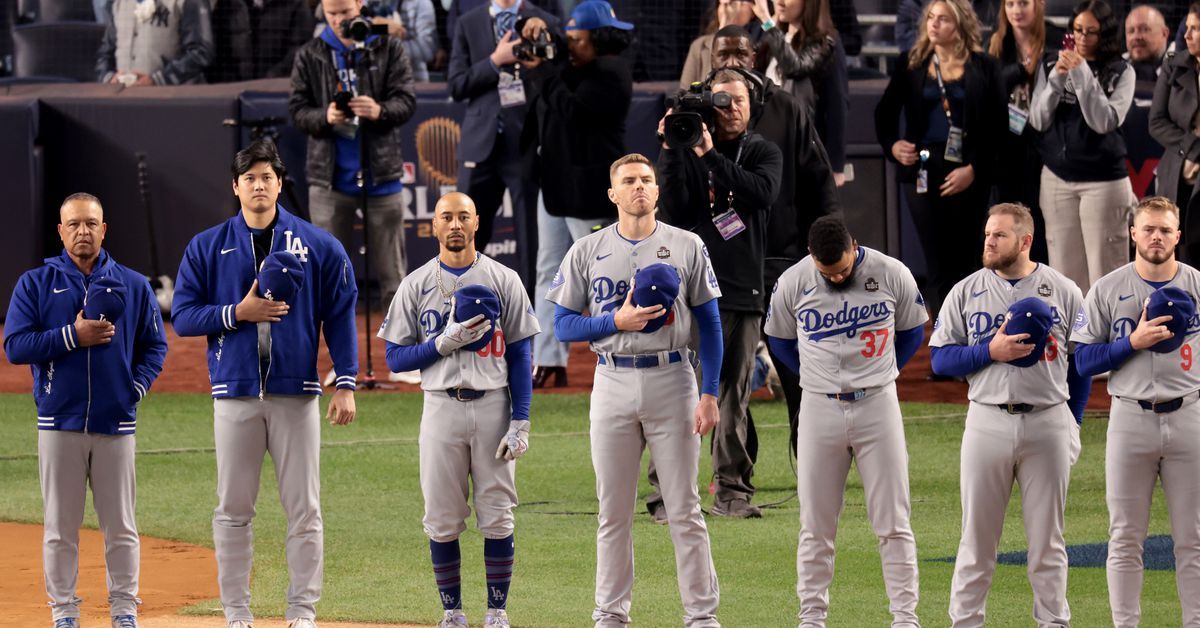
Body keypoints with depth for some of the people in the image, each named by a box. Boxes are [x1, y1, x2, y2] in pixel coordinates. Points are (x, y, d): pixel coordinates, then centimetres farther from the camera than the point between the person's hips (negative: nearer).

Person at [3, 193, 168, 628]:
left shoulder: (132, 285, 8)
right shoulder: (35, 284, 3)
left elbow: (154, 346, 11)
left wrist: (136, 387, -5)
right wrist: (73, 336, -14)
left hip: (116, 424, 1)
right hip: (59, 423, -1)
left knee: (120, 526, 4)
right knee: (60, 527, 2)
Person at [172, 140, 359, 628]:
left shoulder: (318, 245, 5)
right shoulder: (206, 248, 6)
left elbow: (341, 315, 4)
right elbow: (183, 317, 2)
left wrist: (345, 384, -4)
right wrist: (238, 313, -12)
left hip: (296, 393, -1)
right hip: (235, 394, 1)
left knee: (303, 508, 0)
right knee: (233, 509, 2)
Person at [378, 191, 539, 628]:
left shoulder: (503, 281, 5)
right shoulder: (416, 285, 6)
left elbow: (519, 355, 4)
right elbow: (396, 358, 4)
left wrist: (520, 422, -4)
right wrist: (444, 342, -13)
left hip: (493, 406, -1)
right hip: (441, 408, 1)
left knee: (497, 517, 0)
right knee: (442, 519, 1)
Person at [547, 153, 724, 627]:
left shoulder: (687, 247, 4)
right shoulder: (587, 252, 5)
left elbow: (709, 323, 4)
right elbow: (564, 325, 4)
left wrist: (709, 394, -4)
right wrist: (617, 321, -13)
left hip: (672, 380, -1)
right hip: (614, 386, 1)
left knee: (684, 509, -1)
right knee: (613, 511, 5)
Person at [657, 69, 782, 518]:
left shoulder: (763, 153, 11)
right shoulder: (688, 152, 7)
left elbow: (764, 192, -10)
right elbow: (674, 213, -4)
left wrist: (712, 157, -15)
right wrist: (671, 152, -11)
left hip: (745, 287, 2)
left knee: (736, 392, 5)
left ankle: (732, 490, 9)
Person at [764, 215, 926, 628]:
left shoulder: (892, 275, -6)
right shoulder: (793, 283, -4)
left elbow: (912, 331, 11)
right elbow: (779, 339, 12)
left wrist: (880, 375, 9)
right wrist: (821, 378, 10)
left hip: (877, 405, -1)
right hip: (819, 409, 1)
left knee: (892, 522, 0)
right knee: (815, 525, 3)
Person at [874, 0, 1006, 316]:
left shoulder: (983, 68, 2)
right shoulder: (913, 65, 8)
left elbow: (997, 126, -1)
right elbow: (885, 112, 14)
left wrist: (973, 168, -10)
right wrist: (892, 145, -5)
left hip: (968, 174, -1)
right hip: (923, 169, 1)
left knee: (963, 262, 3)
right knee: (938, 262, -3)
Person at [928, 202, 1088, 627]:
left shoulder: (1064, 292, 4)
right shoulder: (966, 292, 5)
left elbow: (1082, 363, 8)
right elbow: (941, 359, 2)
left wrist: (1071, 425, 3)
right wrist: (990, 351, -14)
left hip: (1048, 423, 0)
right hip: (988, 421, 0)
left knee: (1047, 536, 6)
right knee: (977, 535, 3)